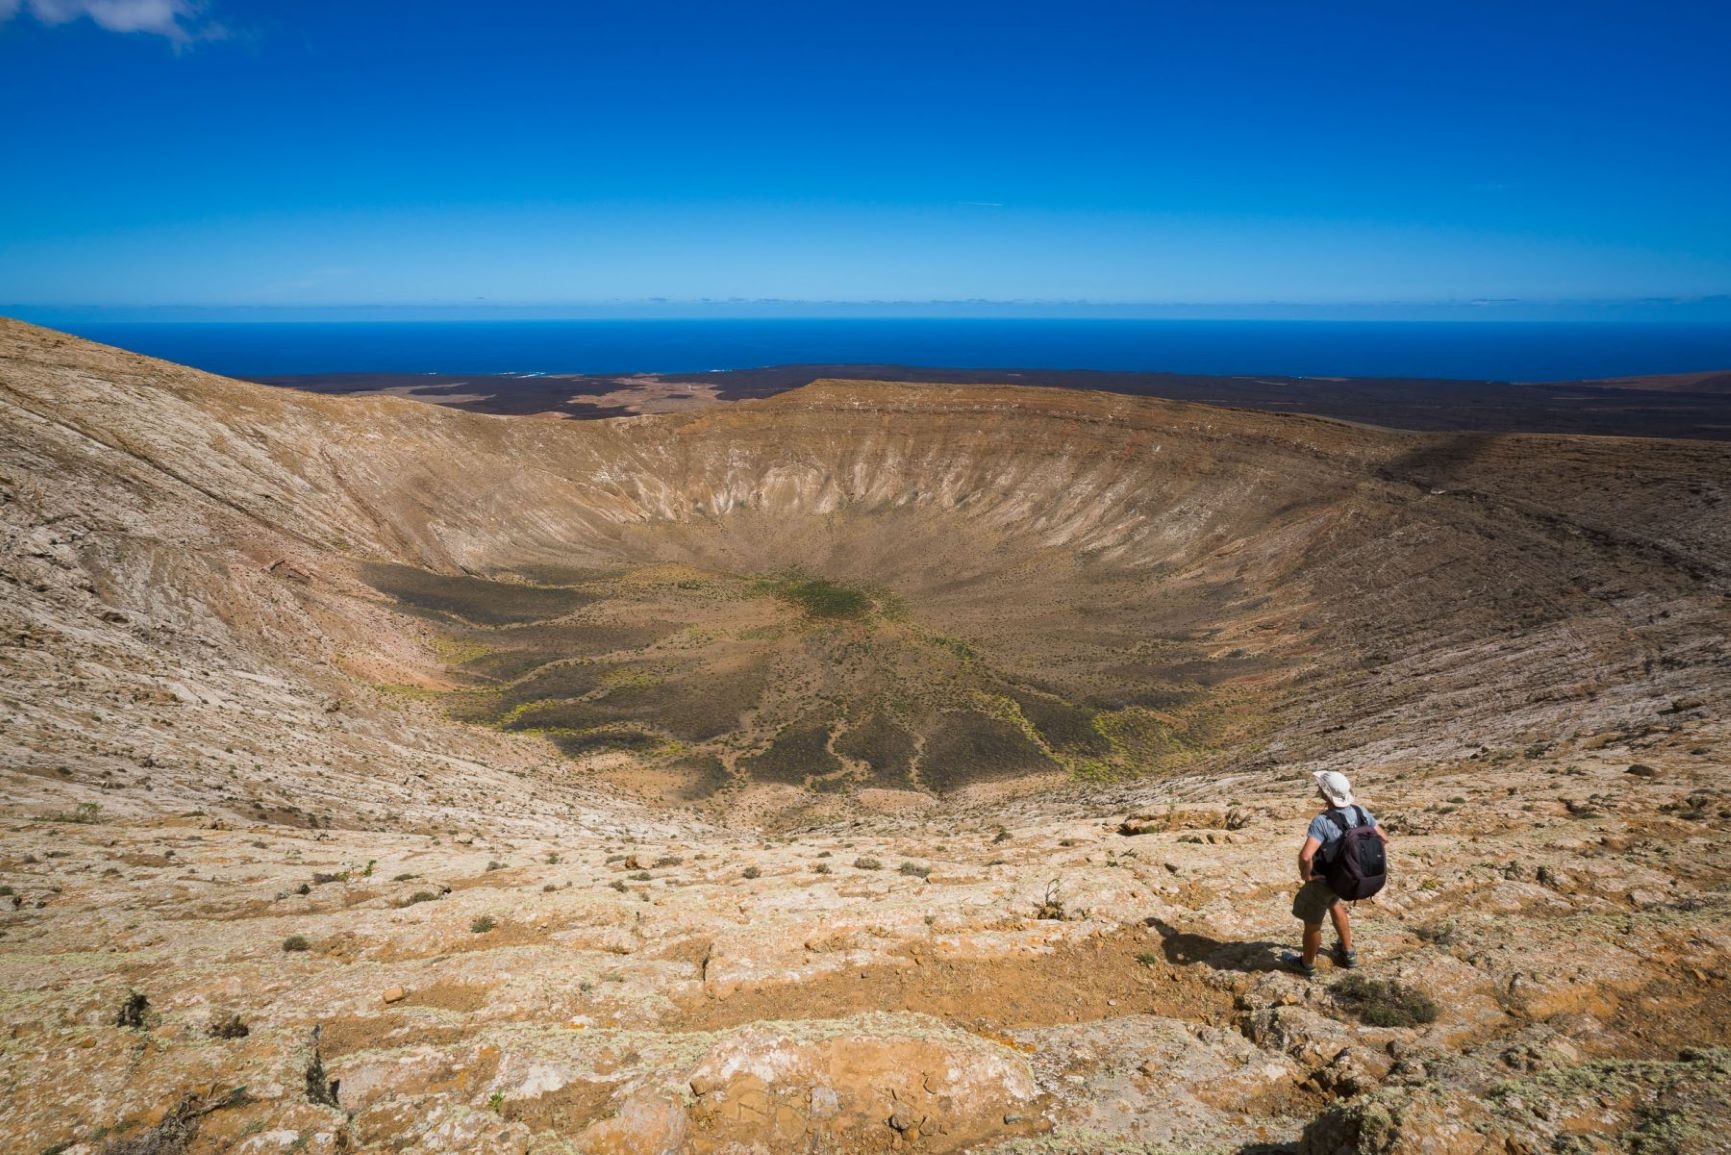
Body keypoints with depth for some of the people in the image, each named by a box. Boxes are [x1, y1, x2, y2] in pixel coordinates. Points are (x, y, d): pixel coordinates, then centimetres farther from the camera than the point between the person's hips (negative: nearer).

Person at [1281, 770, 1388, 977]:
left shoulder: (1322, 821, -34)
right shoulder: (1360, 812, -13)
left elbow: (1305, 856, -42)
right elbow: (1384, 838, 0)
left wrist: (1305, 875, -22)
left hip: (1322, 880, -7)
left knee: (1312, 921, 16)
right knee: (1333, 903, 36)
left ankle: (1307, 964, 39)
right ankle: (1348, 953, 49)